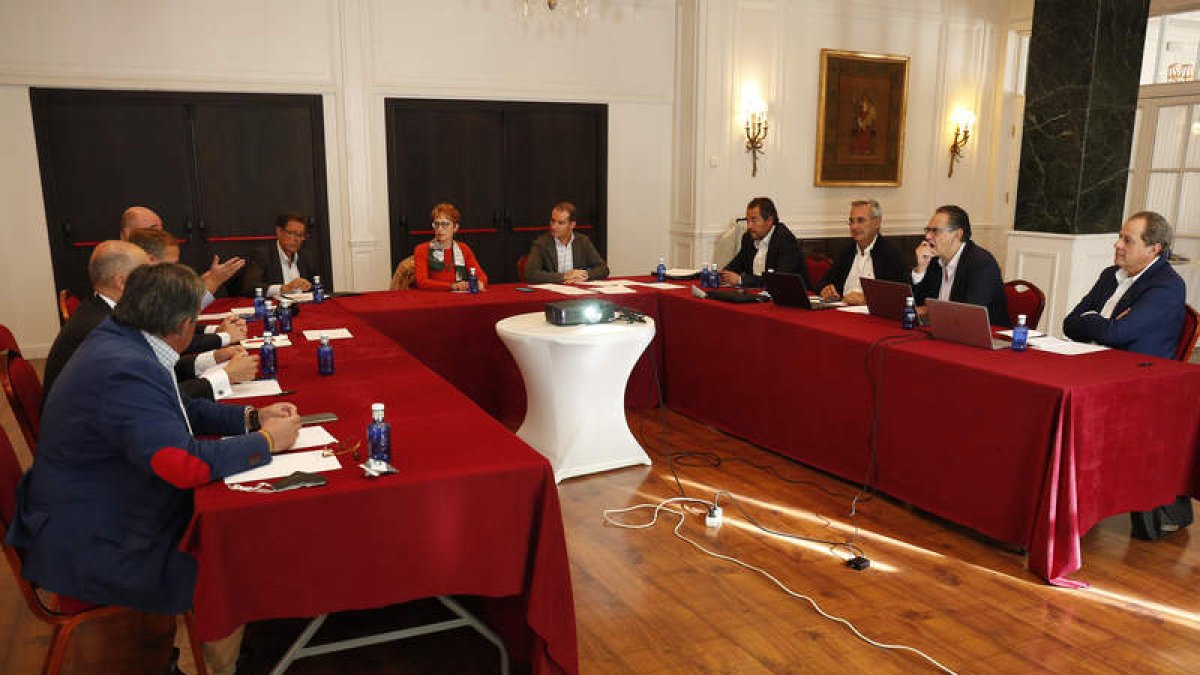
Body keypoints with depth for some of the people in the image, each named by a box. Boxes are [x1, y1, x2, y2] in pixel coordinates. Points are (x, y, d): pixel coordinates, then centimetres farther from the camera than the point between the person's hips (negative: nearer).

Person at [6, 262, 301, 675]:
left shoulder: (117, 340, 2)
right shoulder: (126, 370, -29)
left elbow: (179, 411, 14)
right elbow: (186, 463, -36)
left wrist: (251, 417, 3)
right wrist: (267, 441, -21)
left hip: (103, 514, 10)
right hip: (90, 547, -10)